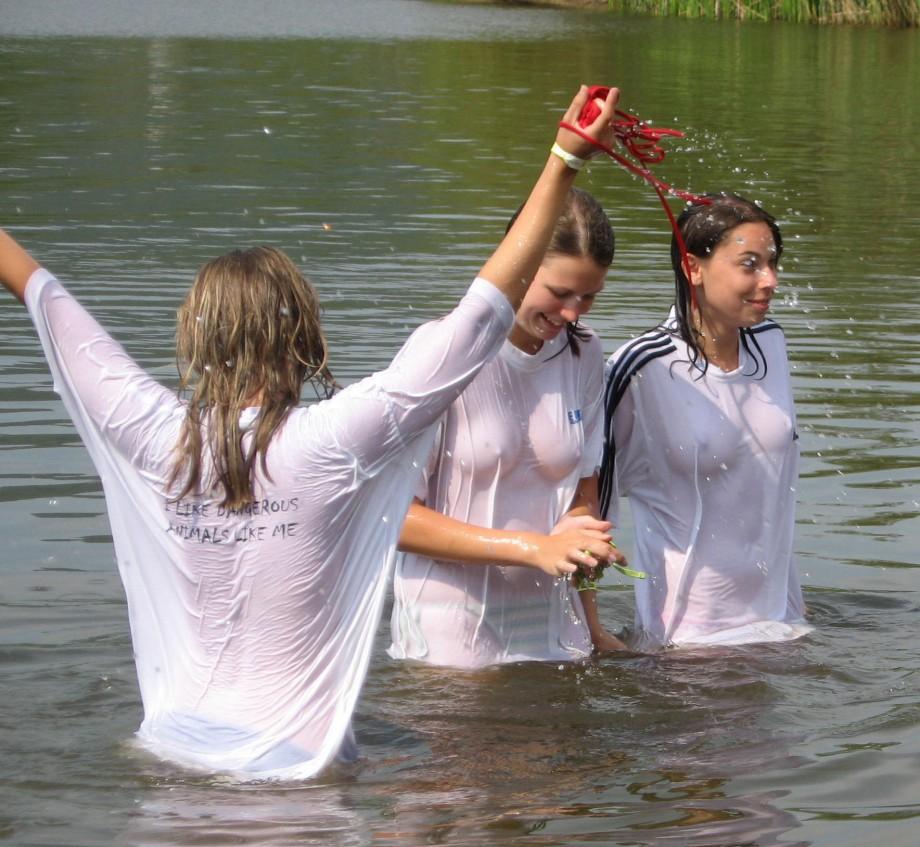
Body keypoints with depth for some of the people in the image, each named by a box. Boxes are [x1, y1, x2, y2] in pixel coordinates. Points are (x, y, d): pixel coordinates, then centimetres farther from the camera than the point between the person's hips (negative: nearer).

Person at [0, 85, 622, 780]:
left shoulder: (158, 439, -5)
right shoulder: (333, 444, -15)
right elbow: (482, 315, -12)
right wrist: (564, 163, -8)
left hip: (173, 741, 5)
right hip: (289, 761, -5)